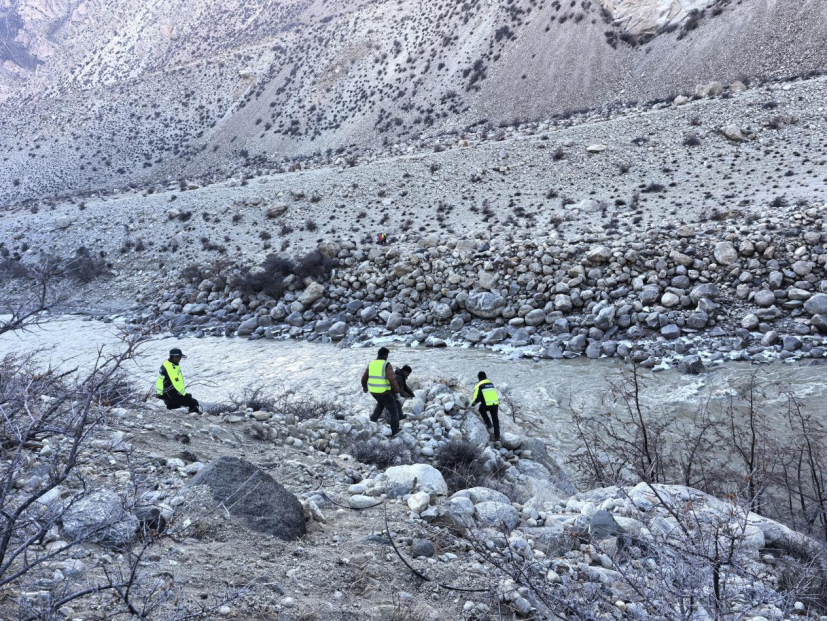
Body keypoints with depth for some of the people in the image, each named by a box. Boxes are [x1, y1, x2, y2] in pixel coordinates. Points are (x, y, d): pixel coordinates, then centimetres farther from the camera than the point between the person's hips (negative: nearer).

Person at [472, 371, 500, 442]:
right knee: (495, 420, 13)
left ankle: (489, 424, 23)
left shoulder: (479, 385, -1)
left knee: (482, 410, 30)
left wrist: (473, 403, 11)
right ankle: (497, 437, 10)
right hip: (495, 404, 5)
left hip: (486, 405, -5)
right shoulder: (491, 384, 18)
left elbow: (477, 396, -6)